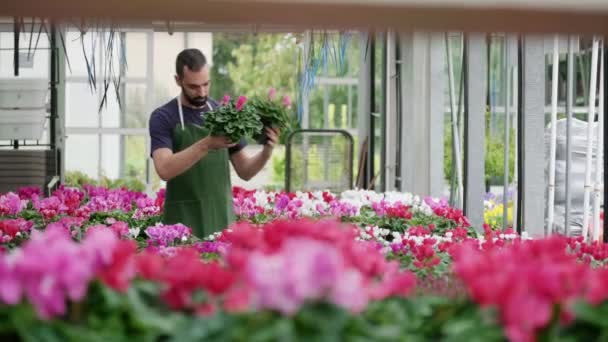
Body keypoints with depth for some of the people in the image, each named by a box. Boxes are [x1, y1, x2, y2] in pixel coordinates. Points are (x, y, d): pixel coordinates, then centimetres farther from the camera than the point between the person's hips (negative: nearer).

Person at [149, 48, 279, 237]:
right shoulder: (163, 117, -5)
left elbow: (244, 171, 10)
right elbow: (164, 170, -20)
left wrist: (266, 151, -10)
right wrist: (206, 144, -32)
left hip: (222, 223, 4)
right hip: (183, 226, -4)